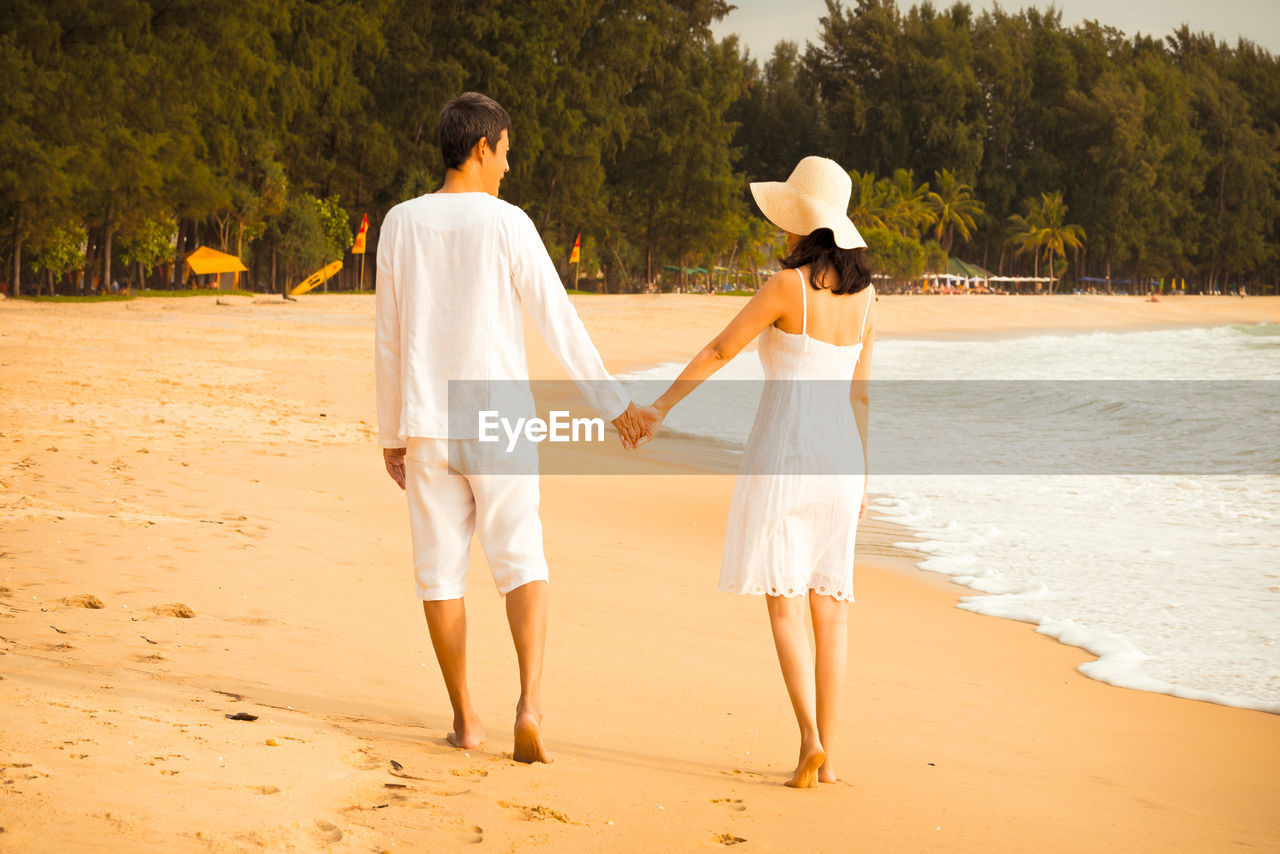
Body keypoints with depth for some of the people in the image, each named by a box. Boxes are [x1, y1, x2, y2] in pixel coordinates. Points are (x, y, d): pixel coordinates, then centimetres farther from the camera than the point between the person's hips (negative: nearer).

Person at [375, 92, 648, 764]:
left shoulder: (401, 225, 1)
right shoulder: (507, 224, -7)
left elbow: (388, 341, 5)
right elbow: (558, 323, -7)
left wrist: (391, 434, 14)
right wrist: (611, 403, 2)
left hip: (427, 426, 2)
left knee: (441, 570, 9)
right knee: (521, 562, 3)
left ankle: (465, 718, 13)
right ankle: (530, 703, -15)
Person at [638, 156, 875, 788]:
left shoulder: (789, 283, -12)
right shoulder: (861, 290, 7)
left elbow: (720, 350, -6)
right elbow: (857, 389, 13)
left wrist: (661, 406, 5)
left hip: (784, 449, -6)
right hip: (839, 453, 6)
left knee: (784, 598, -3)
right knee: (829, 604, 7)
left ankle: (809, 740, -16)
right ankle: (826, 754, 6)